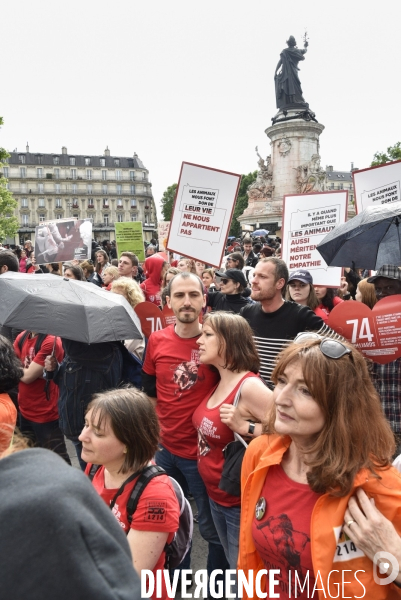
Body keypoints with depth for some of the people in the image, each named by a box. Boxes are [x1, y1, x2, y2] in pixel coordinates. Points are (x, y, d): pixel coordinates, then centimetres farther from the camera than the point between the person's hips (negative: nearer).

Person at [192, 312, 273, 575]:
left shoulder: (249, 386, -24)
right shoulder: (219, 383, 2)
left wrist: (244, 427, -29)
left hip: (242, 501, -8)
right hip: (216, 496, 8)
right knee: (233, 569, 25)